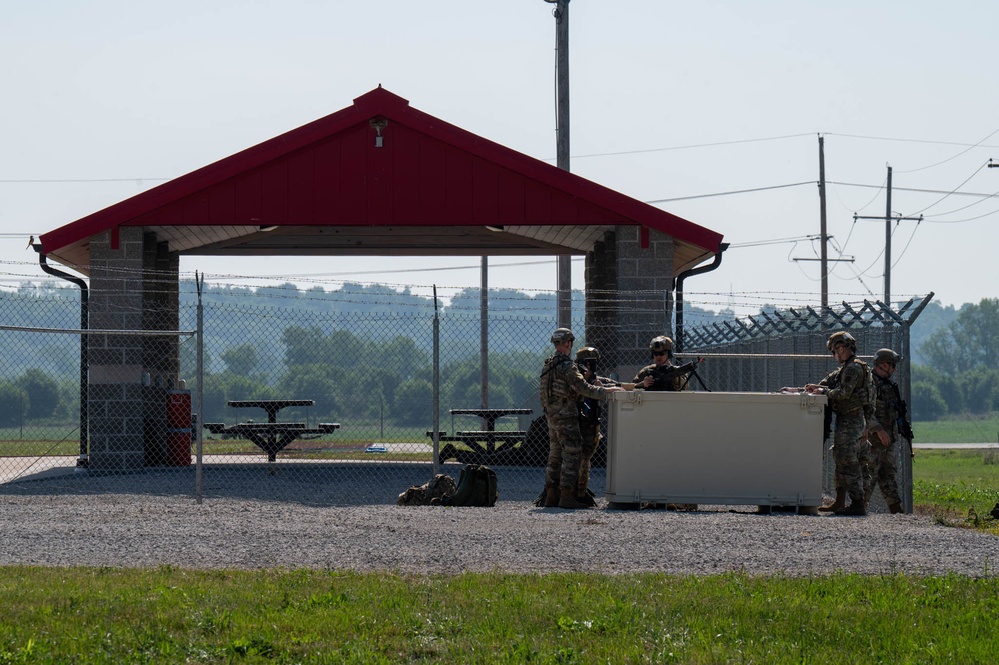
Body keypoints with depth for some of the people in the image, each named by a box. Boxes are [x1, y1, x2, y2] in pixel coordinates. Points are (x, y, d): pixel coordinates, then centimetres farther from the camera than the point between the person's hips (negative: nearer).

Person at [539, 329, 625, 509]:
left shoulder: (548, 366, 12)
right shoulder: (567, 366, -16)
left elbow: (541, 390, 17)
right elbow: (583, 388, -21)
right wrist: (606, 391, -14)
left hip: (552, 417, 9)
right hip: (566, 416, -9)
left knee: (555, 455, 13)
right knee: (572, 455, -7)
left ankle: (551, 496, 13)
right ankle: (566, 496, -12)